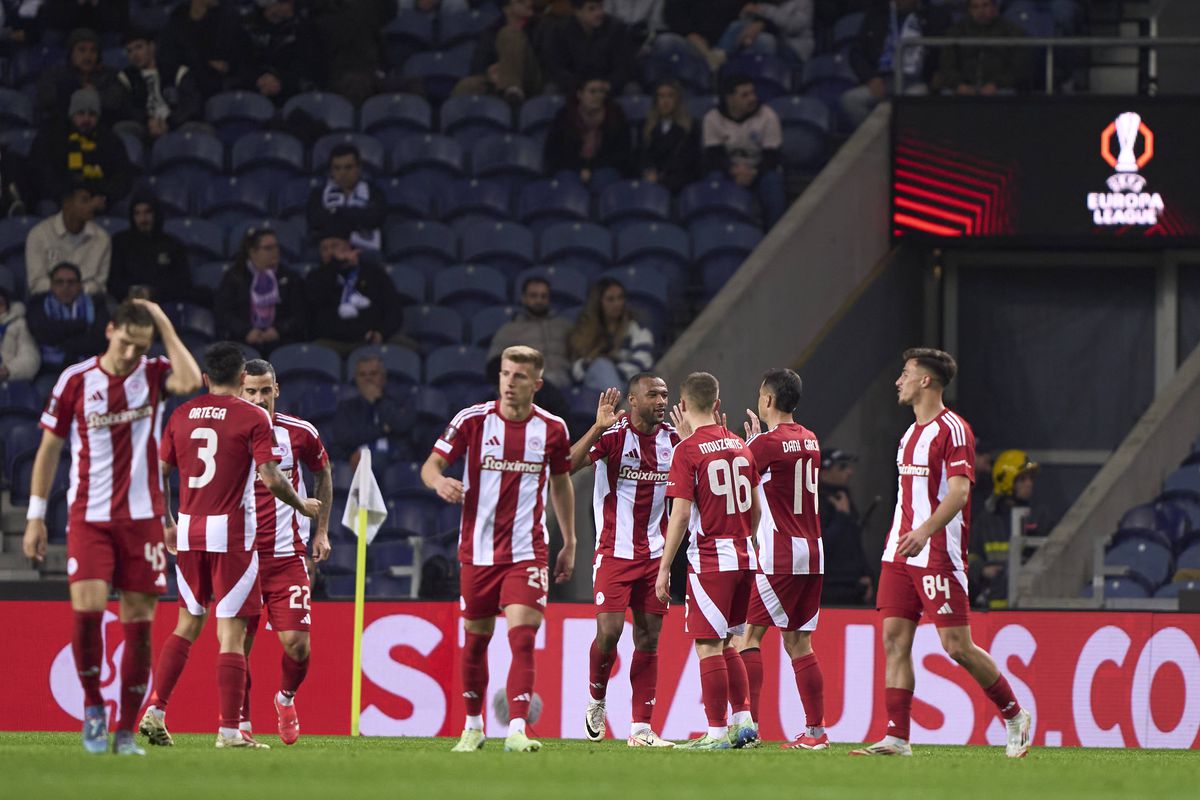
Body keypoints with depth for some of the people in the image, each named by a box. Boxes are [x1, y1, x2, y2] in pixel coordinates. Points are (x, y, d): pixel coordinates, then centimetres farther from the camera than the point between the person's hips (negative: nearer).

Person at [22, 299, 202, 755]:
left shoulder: (152, 375, 2)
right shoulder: (76, 380, 0)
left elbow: (190, 381, -22)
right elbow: (49, 448, 7)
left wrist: (165, 326, -13)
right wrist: (36, 516, 4)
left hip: (142, 518, 1)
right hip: (88, 516, -1)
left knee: (139, 620, -1)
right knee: (87, 606, -18)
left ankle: (126, 730, 7)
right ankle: (92, 705, 4)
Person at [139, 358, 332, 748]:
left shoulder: (300, 433, 1)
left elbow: (322, 474, 19)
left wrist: (322, 530, 16)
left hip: (286, 555, 0)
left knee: (296, 643, -8)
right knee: (239, 644, -2)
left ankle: (286, 699, 23)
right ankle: (242, 725, 11)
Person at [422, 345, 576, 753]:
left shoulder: (552, 429, 0)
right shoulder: (472, 420, -5)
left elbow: (561, 483, 14)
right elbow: (432, 463, -6)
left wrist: (569, 543, 17)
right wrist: (439, 481, -30)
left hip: (527, 551, -1)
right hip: (478, 548, 1)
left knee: (523, 636, -15)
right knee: (476, 639, 9)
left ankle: (517, 730, -20)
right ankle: (473, 726, 26)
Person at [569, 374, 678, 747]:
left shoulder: (672, 437, 4)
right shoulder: (613, 435, -11)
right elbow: (567, 465, -23)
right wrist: (597, 428, -35)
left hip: (654, 555, 5)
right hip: (614, 552, -5)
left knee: (649, 638, 3)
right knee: (609, 631, -13)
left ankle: (641, 728, 6)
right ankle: (596, 700, 15)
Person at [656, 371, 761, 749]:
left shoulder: (688, 451, -10)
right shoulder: (740, 446, 9)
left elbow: (681, 514, -14)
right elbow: (756, 509, 15)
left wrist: (664, 568, -9)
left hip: (709, 560, -7)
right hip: (744, 557, 7)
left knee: (708, 646, -3)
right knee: (725, 645, 18)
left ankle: (716, 732, -4)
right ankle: (743, 720, 14)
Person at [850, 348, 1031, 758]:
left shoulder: (953, 430, -10)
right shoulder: (911, 433, 17)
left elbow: (958, 492, -20)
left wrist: (924, 532, -33)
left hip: (938, 554, -9)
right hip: (900, 551, 9)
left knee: (957, 646, -8)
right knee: (895, 640, 0)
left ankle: (1015, 716, 9)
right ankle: (897, 737, -1)